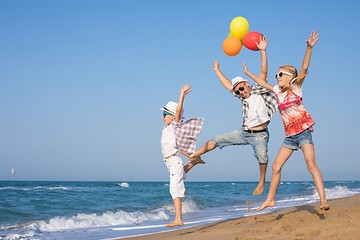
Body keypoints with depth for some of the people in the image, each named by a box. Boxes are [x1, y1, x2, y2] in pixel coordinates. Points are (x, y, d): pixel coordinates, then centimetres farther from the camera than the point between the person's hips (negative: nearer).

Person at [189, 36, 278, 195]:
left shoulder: (258, 90, -1)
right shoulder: (242, 96, 15)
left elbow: (264, 72, -10)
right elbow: (228, 85, 24)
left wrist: (263, 51, -18)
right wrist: (217, 70, 30)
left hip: (260, 134, -6)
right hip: (244, 133, 6)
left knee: (262, 156, -30)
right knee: (217, 140, 6)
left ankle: (262, 181, -10)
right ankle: (193, 156, 16)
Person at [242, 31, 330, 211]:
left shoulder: (295, 87, -1)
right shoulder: (278, 91, 15)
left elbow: (304, 69, -14)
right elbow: (264, 83, 32)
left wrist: (309, 48, -27)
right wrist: (249, 74, 41)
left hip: (303, 130, -7)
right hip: (290, 134, 7)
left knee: (310, 163, -21)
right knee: (276, 166, 8)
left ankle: (323, 200, -27)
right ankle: (270, 200, 20)